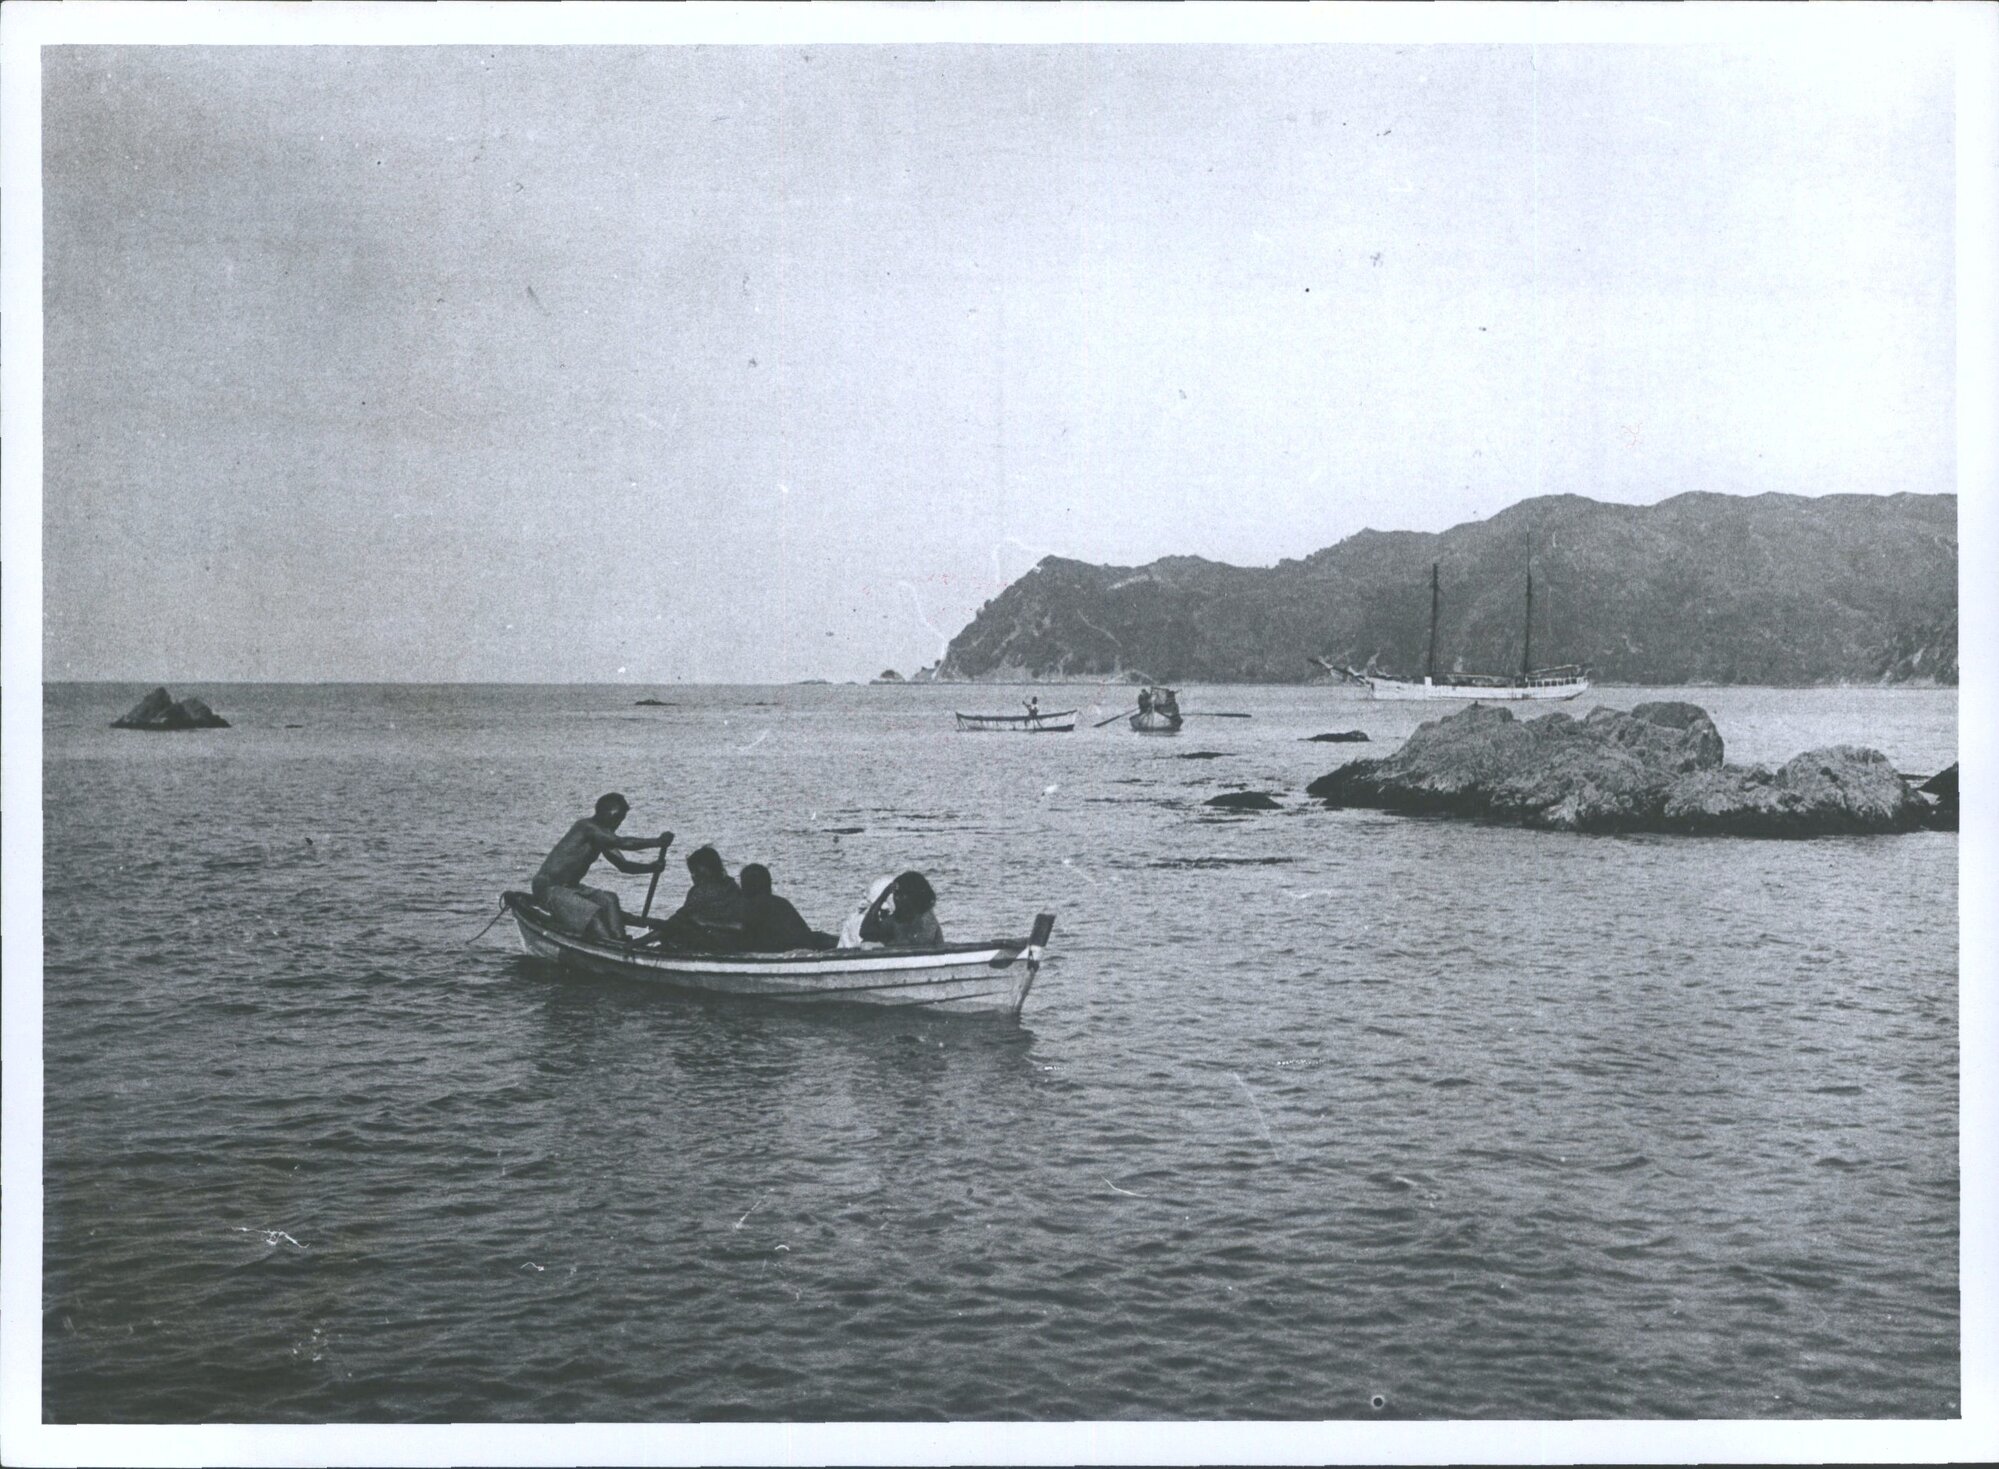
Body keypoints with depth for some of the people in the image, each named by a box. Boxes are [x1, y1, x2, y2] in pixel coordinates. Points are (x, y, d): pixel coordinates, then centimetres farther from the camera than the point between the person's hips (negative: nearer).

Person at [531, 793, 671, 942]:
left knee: (609, 900, -8)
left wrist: (653, 867, -3)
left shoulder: (602, 838, 11)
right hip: (548, 888, -9)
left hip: (569, 887, 9)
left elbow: (622, 865, 13)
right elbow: (624, 843, -28)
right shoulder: (587, 827, -18)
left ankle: (620, 943, -19)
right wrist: (658, 842, -25)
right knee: (593, 913, -24)